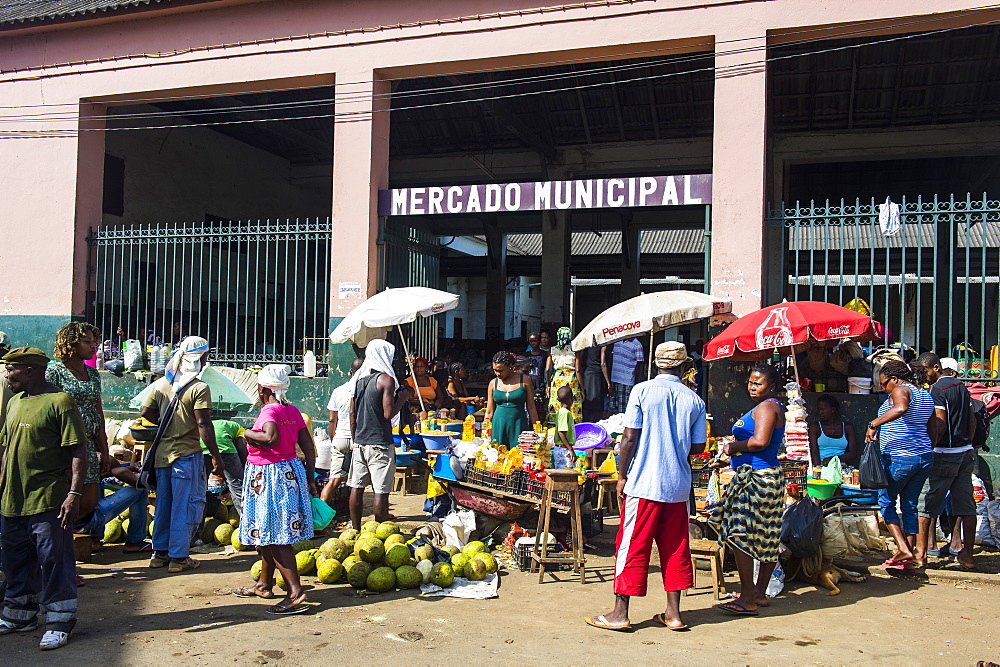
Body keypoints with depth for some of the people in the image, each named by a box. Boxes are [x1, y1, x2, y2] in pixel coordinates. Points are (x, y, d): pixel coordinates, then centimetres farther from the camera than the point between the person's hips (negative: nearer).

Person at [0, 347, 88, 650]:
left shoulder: (59, 401, -11)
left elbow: (78, 450, -15)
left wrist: (74, 493, -22)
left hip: (48, 500, -8)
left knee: (54, 560, 0)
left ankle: (59, 622, 11)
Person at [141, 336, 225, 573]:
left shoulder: (160, 384, 5)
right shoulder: (199, 388, -15)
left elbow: (147, 413, 11)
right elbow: (204, 425, -17)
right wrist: (216, 456, -12)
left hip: (162, 453, 7)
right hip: (187, 454, -7)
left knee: (163, 503, 17)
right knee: (186, 506, 2)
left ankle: (160, 553, 26)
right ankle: (179, 557, 7)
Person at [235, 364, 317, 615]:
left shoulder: (269, 410, -13)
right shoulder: (293, 411, 9)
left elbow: (272, 437, -33)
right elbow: (309, 448, 8)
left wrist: (249, 434, -15)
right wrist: (310, 479, 14)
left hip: (269, 475, -9)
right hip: (291, 470, 9)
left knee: (275, 537, -8)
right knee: (266, 534, 21)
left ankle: (295, 592, -12)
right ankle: (264, 584, 34)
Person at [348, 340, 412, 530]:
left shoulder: (358, 379, 10)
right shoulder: (386, 380, -11)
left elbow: (352, 414, 14)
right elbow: (388, 413, -17)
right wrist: (403, 397, -4)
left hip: (360, 442, 7)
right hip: (379, 443, -7)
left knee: (357, 488, 11)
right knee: (381, 491, -2)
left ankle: (356, 531, 18)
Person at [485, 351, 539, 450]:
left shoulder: (524, 380, 0)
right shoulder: (493, 383, 6)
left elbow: (531, 408, 3)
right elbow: (489, 412, 11)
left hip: (519, 425, -2)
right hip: (499, 426, 2)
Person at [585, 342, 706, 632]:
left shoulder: (642, 391, -7)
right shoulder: (694, 400, 2)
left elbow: (630, 438, -9)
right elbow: (698, 447, 6)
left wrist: (623, 476, -1)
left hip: (643, 483, -3)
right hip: (678, 486, 3)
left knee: (632, 547, 3)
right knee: (675, 548, 12)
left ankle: (620, 613, 9)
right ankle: (673, 613, 18)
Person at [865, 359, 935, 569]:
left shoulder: (900, 390, -9)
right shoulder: (926, 396, 17)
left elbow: (900, 408, -33)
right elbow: (932, 429, 20)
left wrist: (874, 424, -31)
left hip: (899, 457, -8)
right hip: (924, 457, 8)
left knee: (885, 501, 6)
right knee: (910, 506, 12)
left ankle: (903, 549, -6)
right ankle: (909, 558, 13)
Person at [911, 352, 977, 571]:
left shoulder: (937, 389, -12)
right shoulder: (961, 386, 14)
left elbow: (940, 423, -19)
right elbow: (972, 420, 17)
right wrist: (967, 444, 22)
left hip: (945, 454, -8)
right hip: (966, 452, 8)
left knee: (925, 503, -1)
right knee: (966, 505, 8)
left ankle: (920, 553, 1)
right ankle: (967, 555, 11)